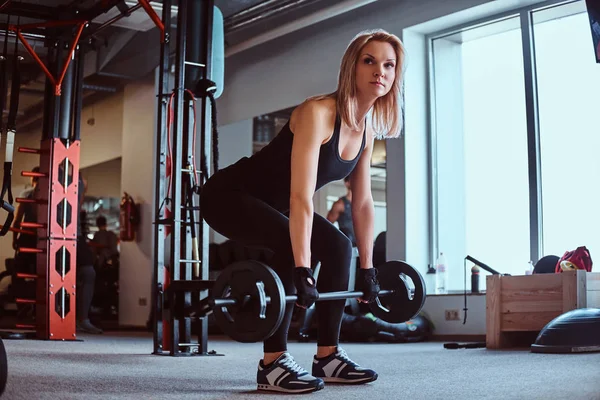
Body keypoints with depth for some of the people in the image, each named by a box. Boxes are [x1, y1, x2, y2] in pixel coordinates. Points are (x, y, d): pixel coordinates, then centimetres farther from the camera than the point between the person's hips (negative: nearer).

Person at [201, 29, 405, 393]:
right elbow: (301, 197, -35)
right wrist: (302, 272, -39)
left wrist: (368, 269, 3)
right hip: (229, 194, -9)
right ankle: (273, 363, -21)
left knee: (338, 246, 0)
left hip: (269, 203, 9)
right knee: (291, 245, -30)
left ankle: (328, 357, 7)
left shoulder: (367, 130, -2)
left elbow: (363, 203, 3)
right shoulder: (318, 113, -28)